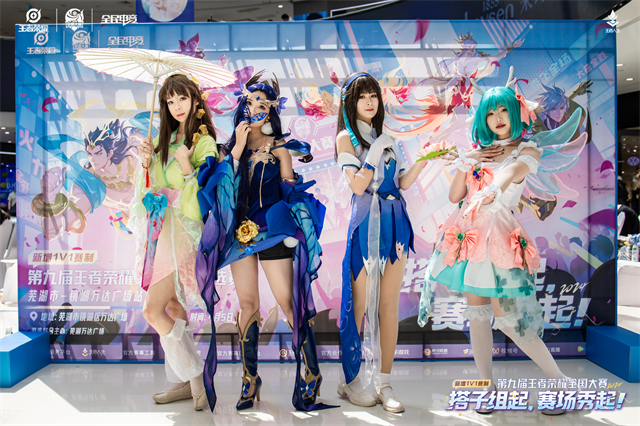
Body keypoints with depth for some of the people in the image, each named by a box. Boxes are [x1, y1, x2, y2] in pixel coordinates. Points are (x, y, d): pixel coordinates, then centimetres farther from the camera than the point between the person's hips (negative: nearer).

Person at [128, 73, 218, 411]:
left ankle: (197, 377, 4)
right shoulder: (165, 140, 15)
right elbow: (152, 189, 17)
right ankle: (183, 382, 21)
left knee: (153, 311, -10)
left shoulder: (204, 142, -7)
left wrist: (187, 166, -24)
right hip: (161, 228, 7)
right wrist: (147, 162, 2)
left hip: (183, 229, -7)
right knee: (173, 309, 10)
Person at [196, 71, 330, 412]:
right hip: (240, 230, 3)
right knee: (247, 303, 5)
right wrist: (236, 150, -5)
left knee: (287, 300, -7)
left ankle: (311, 372, 4)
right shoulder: (230, 147, 12)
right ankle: (250, 378, 14)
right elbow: (221, 185, 0)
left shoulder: (279, 147, 7)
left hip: (273, 230, -3)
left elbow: (291, 190, 8)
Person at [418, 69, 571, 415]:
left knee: (506, 318, -6)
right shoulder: (479, 152, 18)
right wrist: (465, 165, -1)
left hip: (498, 234, -5)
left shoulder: (528, 150, 4)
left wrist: (493, 190, -36)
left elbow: (513, 171, -18)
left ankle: (560, 381, 14)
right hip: (467, 233, 5)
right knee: (476, 312, 6)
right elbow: (454, 196, 14)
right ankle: (487, 387, 18)